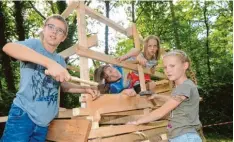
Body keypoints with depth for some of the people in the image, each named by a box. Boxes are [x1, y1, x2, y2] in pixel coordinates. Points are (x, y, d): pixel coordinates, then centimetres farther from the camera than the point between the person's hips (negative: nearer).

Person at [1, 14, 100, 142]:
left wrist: (85, 90, 4)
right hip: (23, 113, -6)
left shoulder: (60, 61, 12)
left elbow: (65, 86, 23)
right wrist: (50, 63, -38)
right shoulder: (34, 44, -4)